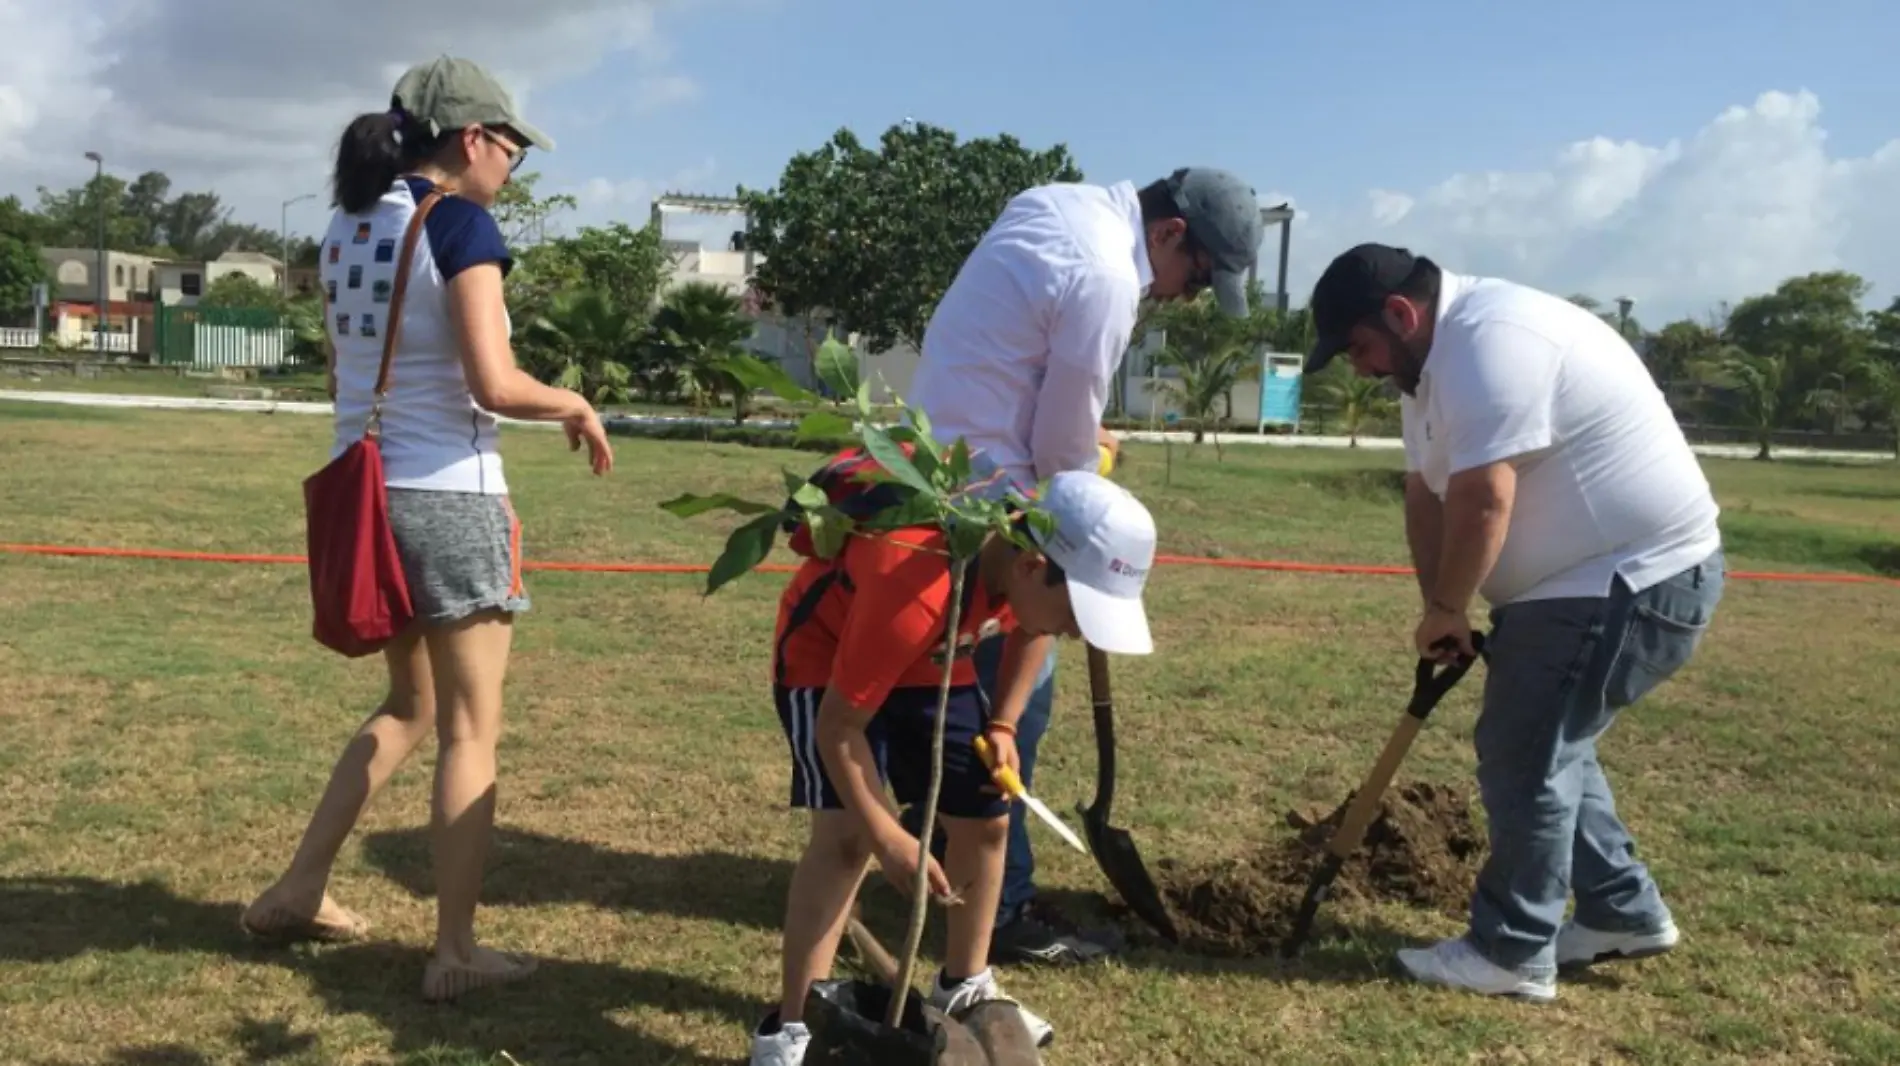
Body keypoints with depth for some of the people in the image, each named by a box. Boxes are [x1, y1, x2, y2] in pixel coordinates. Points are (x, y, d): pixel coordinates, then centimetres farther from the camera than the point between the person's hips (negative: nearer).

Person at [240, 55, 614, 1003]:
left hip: (363, 490, 8)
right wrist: (576, 408, -3)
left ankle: (298, 890, 25)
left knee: (410, 708, 23)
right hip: (449, 498, -8)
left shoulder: (347, 228, 12)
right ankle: (455, 952, 10)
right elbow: (495, 384, -20)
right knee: (469, 727, 4)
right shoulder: (459, 222, -12)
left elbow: (346, 377, 17)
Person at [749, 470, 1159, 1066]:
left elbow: (1029, 630, 4)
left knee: (985, 819, 7)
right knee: (846, 835, -21)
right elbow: (839, 725, -32)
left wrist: (1003, 724, -5)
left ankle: (963, 986, 28)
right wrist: (888, 839, -28)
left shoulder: (1033, 556, -23)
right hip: (825, 653, -7)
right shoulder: (916, 593, -43)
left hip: (932, 659, 7)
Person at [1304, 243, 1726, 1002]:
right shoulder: (1437, 359, 11)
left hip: (1634, 578, -11)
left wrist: (1444, 611, -15)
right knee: (1543, 746, 18)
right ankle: (1624, 911, 30)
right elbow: (1429, 496, 11)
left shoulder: (1489, 342, -24)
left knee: (1526, 754, -6)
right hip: (1585, 579, 11)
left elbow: (1482, 499, -28)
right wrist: (1443, 614, 3)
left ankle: (1513, 952, 6)